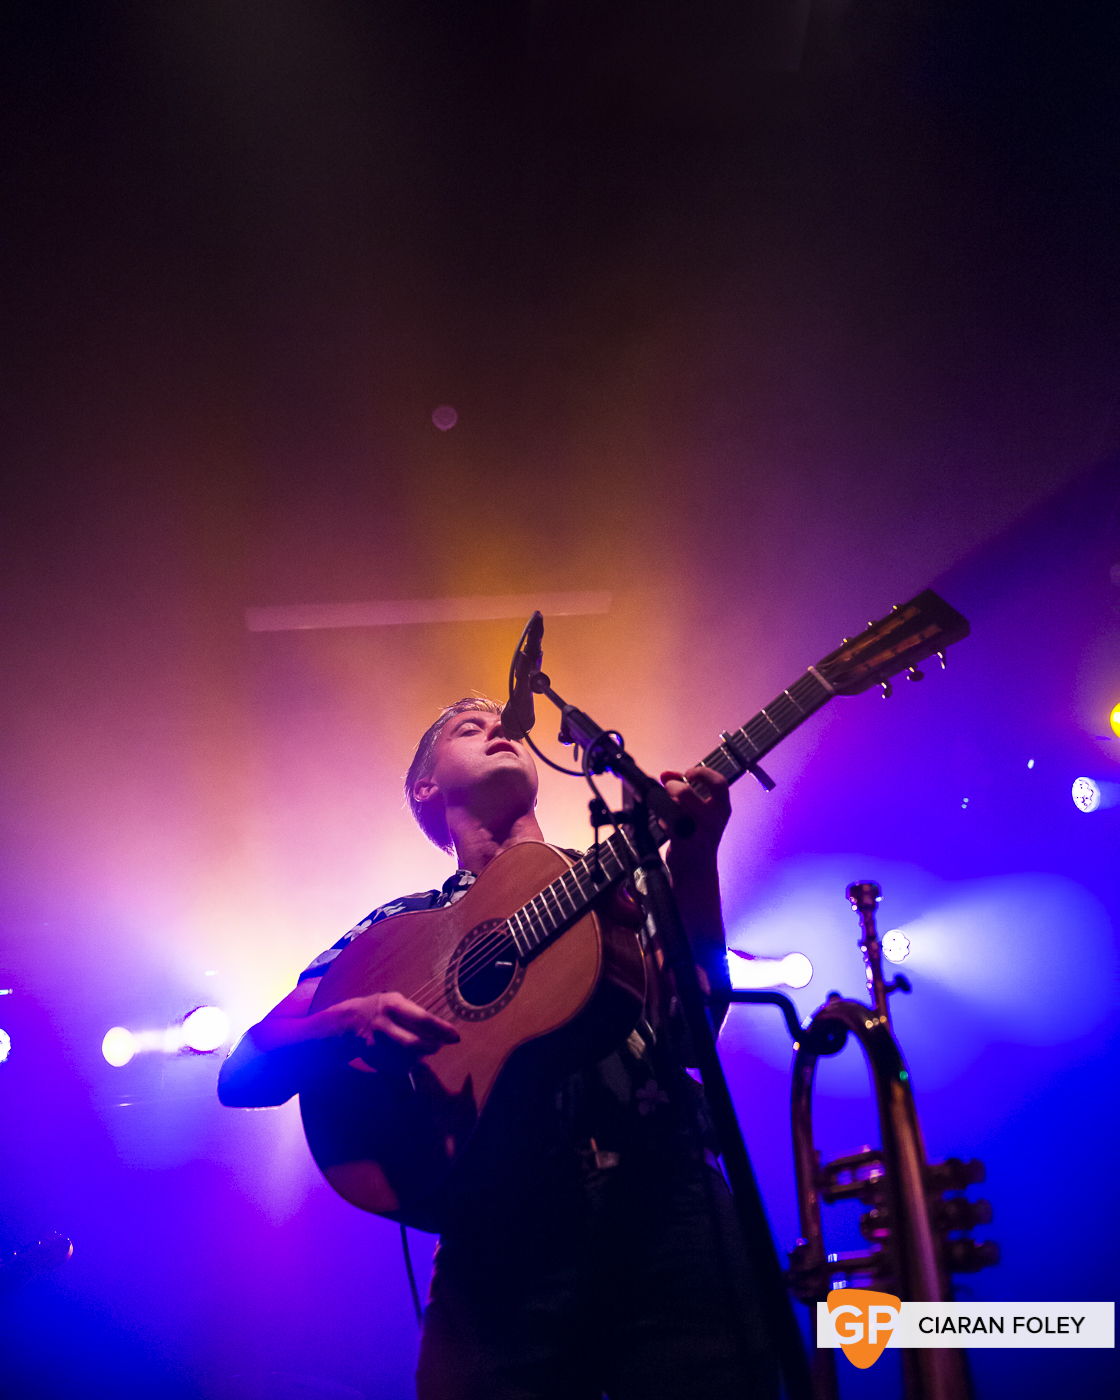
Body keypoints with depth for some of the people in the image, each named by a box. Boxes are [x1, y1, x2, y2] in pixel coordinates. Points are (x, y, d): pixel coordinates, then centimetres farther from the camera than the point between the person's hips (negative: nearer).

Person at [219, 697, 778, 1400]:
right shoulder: (397, 926, 15)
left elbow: (696, 1016, -2)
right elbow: (243, 1075, 6)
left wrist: (694, 857, -17)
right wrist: (351, 1020, -15)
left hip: (666, 1192, 1)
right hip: (501, 1231, 0)